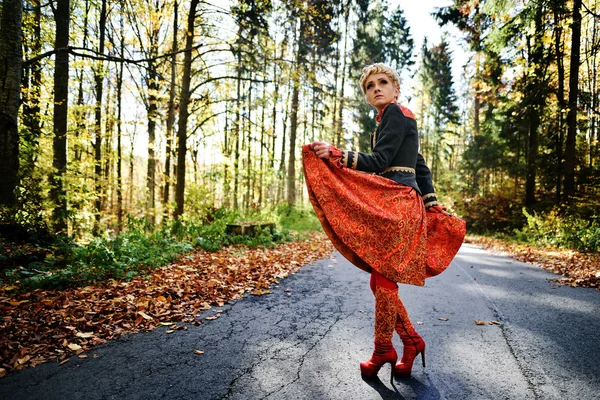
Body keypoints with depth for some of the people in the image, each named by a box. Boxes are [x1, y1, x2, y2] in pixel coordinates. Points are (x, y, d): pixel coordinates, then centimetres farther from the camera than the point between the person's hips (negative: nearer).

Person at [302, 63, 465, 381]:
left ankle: (383, 351, 16)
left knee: (383, 280, -1)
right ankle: (411, 341, 24)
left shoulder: (395, 113, -4)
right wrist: (433, 208, 21)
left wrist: (334, 154, -21)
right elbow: (421, 168, 22)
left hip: (396, 206, -10)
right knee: (381, 281, 11)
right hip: (394, 207, 10)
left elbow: (379, 161, -15)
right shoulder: (401, 119, 25)